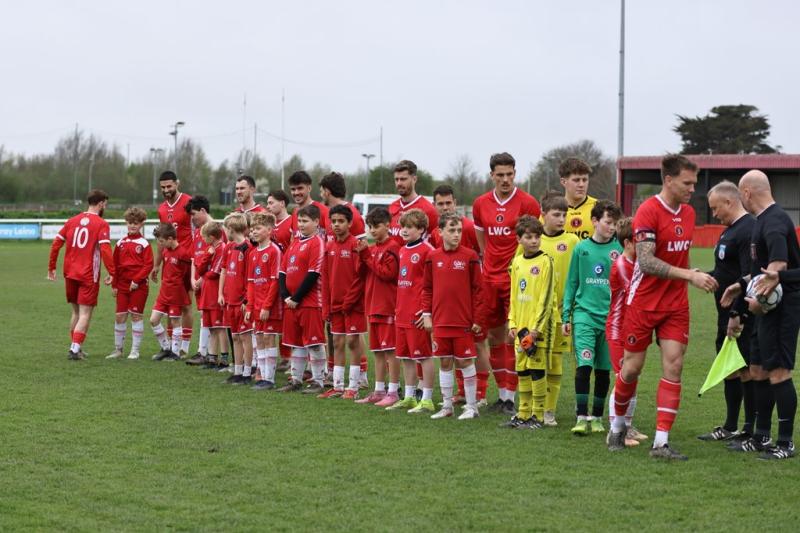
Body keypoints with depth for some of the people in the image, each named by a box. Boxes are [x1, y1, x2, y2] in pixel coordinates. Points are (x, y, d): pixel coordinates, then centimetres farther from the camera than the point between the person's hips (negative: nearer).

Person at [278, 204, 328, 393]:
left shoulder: (317, 243, -9)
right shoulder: (295, 243, 15)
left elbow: (313, 274, -16)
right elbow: (283, 271, 14)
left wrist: (296, 298, -14)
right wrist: (285, 296, -1)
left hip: (309, 302, -8)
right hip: (291, 302, 8)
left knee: (314, 342, -3)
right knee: (295, 342, 13)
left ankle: (317, 381, 4)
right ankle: (296, 379, 20)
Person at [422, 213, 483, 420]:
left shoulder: (470, 256, -5)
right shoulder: (433, 257, 4)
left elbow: (477, 289, -3)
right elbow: (427, 288, 11)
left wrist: (476, 319, -5)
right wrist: (427, 314, 5)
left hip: (463, 321, -3)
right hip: (440, 321, 3)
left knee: (465, 362, 2)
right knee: (444, 362, 10)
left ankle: (471, 406, 11)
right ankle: (447, 405, 20)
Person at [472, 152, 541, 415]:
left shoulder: (527, 202, -7)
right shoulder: (481, 204, 8)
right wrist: (489, 261, 14)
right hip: (490, 277, 5)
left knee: (513, 337, -7)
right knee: (494, 336, 9)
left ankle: (510, 398, -2)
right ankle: (502, 394, 19)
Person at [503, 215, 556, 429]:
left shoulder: (545, 261, -8)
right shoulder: (517, 262, 12)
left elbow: (546, 298, -11)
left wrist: (536, 328, -15)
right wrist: (512, 323, 10)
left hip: (539, 325, -7)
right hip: (521, 324, 7)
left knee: (537, 369, -4)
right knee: (522, 370, 10)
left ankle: (538, 417, 2)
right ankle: (523, 414, 19)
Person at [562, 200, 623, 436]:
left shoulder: (619, 249, 1)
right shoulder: (581, 248, 2)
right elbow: (571, 284, 8)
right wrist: (566, 316, 5)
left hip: (610, 317, 1)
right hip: (584, 314, -1)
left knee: (603, 370, 7)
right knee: (584, 365, -13)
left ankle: (597, 418, 19)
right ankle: (582, 417, -9)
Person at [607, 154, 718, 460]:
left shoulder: (688, 212, 7)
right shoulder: (648, 211, -16)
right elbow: (646, 262, -24)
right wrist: (690, 275, -29)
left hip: (676, 305, 6)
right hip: (644, 304, -5)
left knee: (673, 367, -5)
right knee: (632, 367, 5)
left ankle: (661, 442, -5)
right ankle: (617, 426, 29)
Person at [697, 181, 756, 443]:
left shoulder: (748, 230, -18)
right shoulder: (730, 229, 15)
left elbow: (749, 277, -24)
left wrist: (738, 315, -26)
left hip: (742, 316, -11)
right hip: (728, 315, 11)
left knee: (747, 371, -5)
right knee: (730, 369, 15)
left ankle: (752, 431, 2)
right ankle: (730, 427, 24)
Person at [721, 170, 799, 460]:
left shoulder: (774, 221, -18)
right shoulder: (764, 219, 15)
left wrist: (760, 298, -23)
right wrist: (742, 285, 27)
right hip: (769, 308, 11)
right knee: (758, 371, 14)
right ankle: (762, 437, 23)